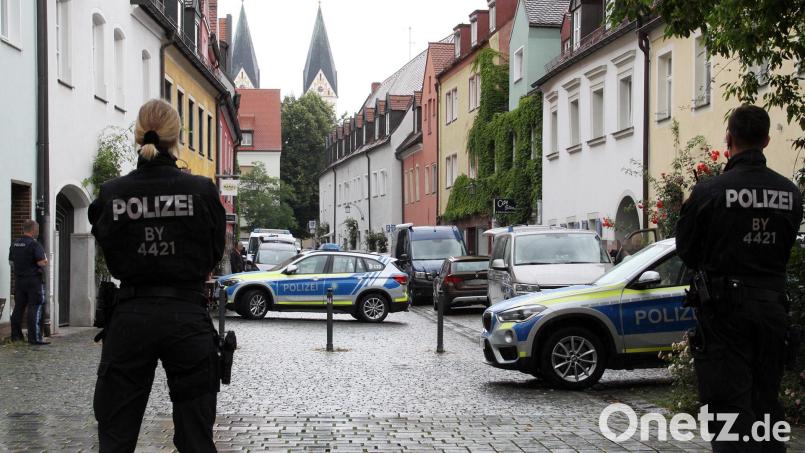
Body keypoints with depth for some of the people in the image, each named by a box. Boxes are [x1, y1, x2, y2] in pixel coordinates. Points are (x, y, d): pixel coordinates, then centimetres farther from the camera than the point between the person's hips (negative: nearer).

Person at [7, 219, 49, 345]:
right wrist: (45, 259, 0)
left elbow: (11, 262, 16)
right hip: (34, 280, -7)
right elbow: (42, 263, -21)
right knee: (35, 309, -5)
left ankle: (16, 335, 19)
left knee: (18, 307, 14)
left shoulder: (14, 244, 9)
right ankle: (34, 338, -8)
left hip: (18, 280, 7)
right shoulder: (34, 245, -15)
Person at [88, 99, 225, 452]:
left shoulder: (111, 194, -3)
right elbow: (214, 256, 4)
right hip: (187, 315, -1)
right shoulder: (202, 191, -7)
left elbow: (111, 259, 7)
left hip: (131, 317, 1)